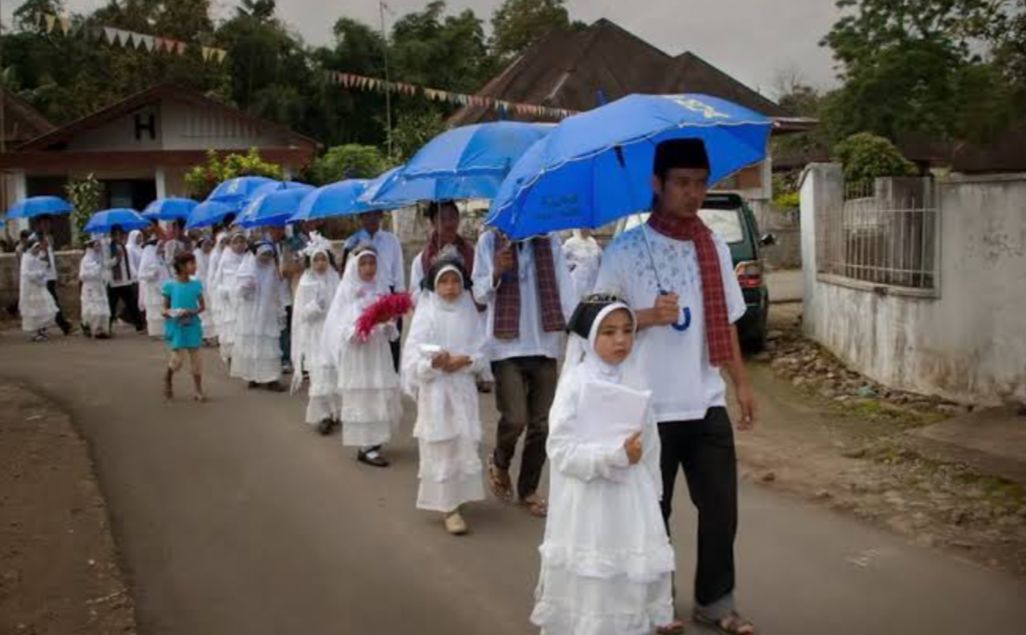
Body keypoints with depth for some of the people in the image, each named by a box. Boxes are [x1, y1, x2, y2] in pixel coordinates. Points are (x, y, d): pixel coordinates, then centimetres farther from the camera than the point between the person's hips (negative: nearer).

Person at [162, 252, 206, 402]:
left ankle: (198, 390, 15)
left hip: (192, 326, 3)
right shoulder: (170, 285, -6)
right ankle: (168, 379, 27)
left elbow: (202, 306, 5)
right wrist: (167, 313, -20)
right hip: (176, 326, -3)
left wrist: (192, 312, -14)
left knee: (196, 357, 5)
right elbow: (165, 308, 2)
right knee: (178, 358, -4)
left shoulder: (196, 284, 0)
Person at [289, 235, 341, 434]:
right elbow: (302, 313, -5)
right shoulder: (306, 282, -3)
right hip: (315, 335, -3)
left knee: (337, 372, 3)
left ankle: (336, 412, 18)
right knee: (320, 373, -8)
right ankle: (321, 416, 0)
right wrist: (315, 306, -21)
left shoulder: (335, 279, 5)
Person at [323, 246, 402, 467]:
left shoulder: (381, 287, 8)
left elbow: (390, 320, 10)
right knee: (362, 396, -1)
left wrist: (388, 325, -12)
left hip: (379, 350, 4)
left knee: (382, 394, 3)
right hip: (356, 352, -4)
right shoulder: (347, 290, -3)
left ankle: (376, 439, 18)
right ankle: (366, 447, 5)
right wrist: (355, 332, -23)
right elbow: (337, 324, -6)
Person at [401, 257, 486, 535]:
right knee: (440, 448, -3)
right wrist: (433, 362, -26)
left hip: (463, 388, 3)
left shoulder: (469, 312, 5)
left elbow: (481, 352, 4)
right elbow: (412, 355, -9)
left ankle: (456, 499, 22)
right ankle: (448, 506, 0)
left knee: (465, 445, 5)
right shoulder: (426, 313, -4)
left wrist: (464, 361, -15)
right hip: (434, 389, -3)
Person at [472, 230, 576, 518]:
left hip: (544, 345, 2)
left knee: (541, 423, 7)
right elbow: (479, 293, 0)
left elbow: (564, 286, -2)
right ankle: (499, 462, 20)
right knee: (515, 418, -12)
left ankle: (528, 489, 25)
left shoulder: (550, 241, 4)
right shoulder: (490, 240, 1)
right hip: (507, 346, -2)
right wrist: (496, 272, -21)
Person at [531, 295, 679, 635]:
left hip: (630, 495, 5)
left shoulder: (634, 381, 2)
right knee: (587, 575, 5)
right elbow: (561, 449, -18)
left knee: (633, 571, 14)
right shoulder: (575, 383, -13)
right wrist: (615, 455, -25)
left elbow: (649, 443, 10)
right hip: (589, 497, -5)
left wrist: (650, 491, 11)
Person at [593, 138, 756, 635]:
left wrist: (741, 383, 10)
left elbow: (724, 323, 12)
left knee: (720, 507, 9)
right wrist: (648, 317, -21)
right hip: (649, 408, -4)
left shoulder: (714, 248, 6)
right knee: (651, 513, 10)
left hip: (707, 405, 4)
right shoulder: (626, 250, -8)